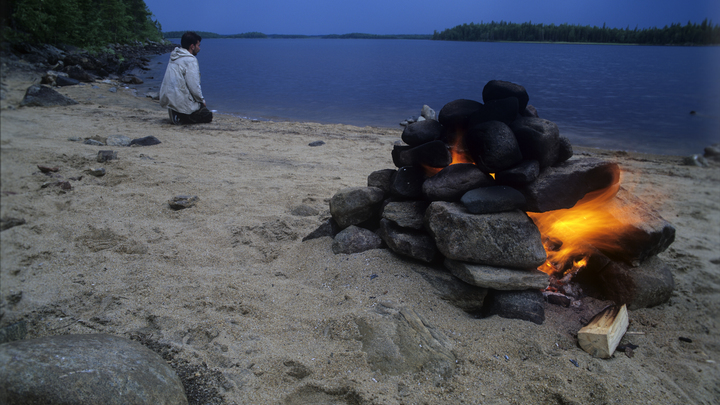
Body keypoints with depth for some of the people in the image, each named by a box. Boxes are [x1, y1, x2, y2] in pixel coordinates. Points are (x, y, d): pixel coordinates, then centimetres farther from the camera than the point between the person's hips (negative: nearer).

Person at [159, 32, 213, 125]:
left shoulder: (174, 58, 13)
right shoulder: (190, 60, -15)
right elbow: (194, 86, -19)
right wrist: (202, 100, -2)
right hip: (182, 103, -9)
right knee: (208, 116, 9)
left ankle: (177, 114, 7)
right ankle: (181, 117, -9)